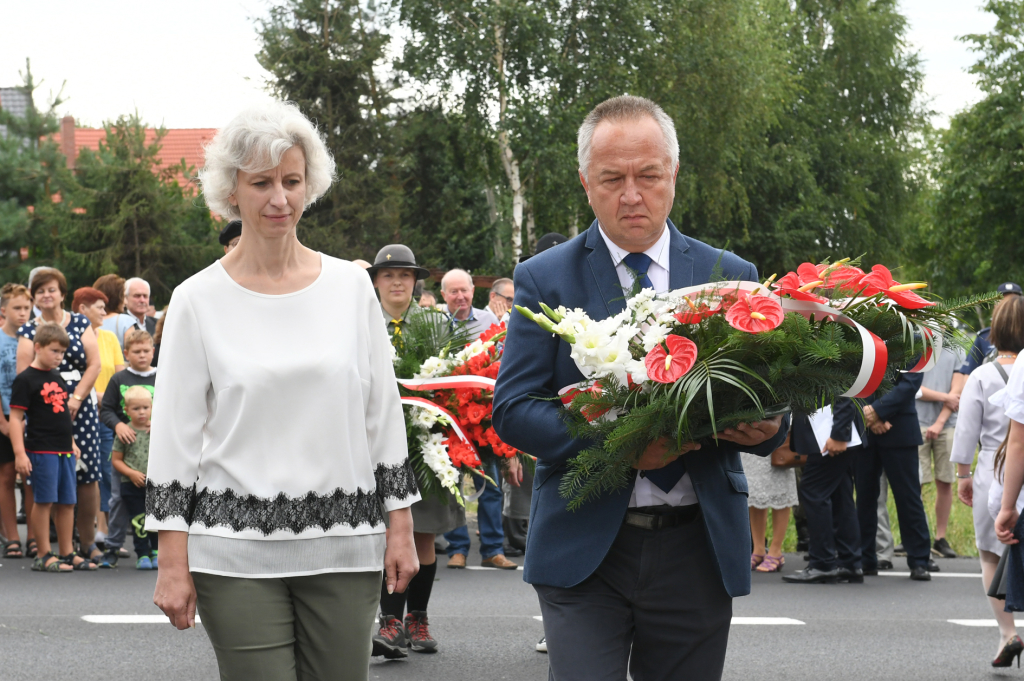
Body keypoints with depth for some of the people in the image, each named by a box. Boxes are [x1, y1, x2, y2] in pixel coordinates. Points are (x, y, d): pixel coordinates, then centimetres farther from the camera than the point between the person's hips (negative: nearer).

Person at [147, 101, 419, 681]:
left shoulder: (351, 286, 7)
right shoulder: (198, 300, 1)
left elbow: (384, 415, 11)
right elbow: (175, 436, 2)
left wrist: (400, 527, 7)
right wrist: (173, 561, -3)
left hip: (343, 546, 2)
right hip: (237, 555, -2)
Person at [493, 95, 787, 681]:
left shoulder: (732, 277, 8)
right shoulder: (545, 279, 2)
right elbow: (512, 410, -3)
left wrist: (767, 427, -16)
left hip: (699, 548, 2)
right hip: (583, 546, -2)